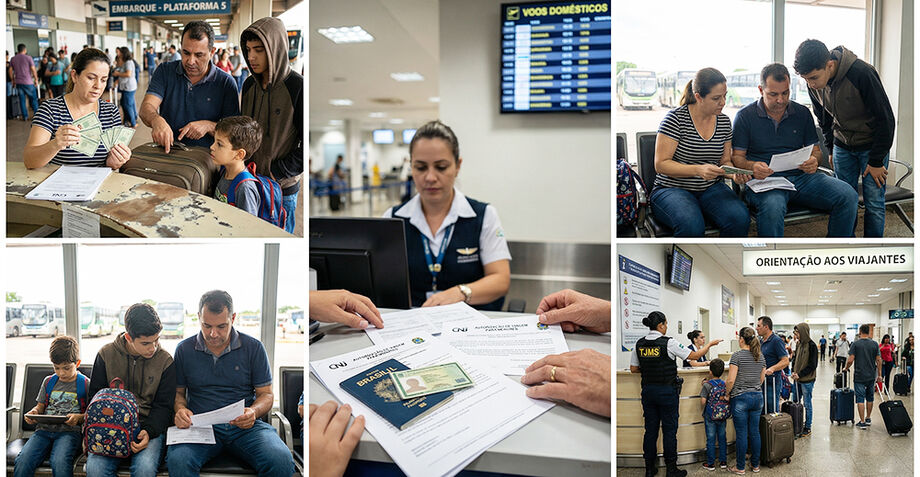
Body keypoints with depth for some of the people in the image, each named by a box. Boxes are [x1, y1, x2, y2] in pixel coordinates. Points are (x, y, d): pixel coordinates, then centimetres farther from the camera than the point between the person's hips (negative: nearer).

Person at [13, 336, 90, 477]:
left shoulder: (86, 384, 7)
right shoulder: (48, 381, 21)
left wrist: (79, 417, -14)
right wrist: (33, 413, 5)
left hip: (70, 431, -4)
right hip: (44, 429, 4)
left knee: (60, 463, -35)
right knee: (22, 461, -27)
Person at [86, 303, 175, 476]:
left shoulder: (165, 361, 1)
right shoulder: (106, 355, 3)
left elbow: (164, 406, 3)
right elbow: (95, 396, 10)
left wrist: (149, 431, -17)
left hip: (149, 427, -1)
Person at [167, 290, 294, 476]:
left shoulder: (253, 348, 5)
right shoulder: (184, 350, 9)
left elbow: (266, 394, 8)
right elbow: (178, 391, 17)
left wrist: (253, 412, -15)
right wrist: (181, 410, -7)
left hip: (245, 426, -1)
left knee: (281, 460, -31)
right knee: (177, 460, -34)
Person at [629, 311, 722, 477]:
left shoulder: (639, 343, 1)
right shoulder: (668, 343, -14)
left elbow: (633, 368, 6)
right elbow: (695, 356, -6)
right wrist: (710, 344, 9)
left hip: (648, 391, 5)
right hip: (667, 391, -5)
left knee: (650, 429, 10)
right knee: (669, 430, 5)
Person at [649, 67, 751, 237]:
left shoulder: (724, 121, 8)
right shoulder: (676, 118, -9)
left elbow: (725, 161, 16)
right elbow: (661, 164, -13)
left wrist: (735, 173, -8)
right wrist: (698, 170, -27)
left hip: (711, 189, 5)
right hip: (672, 189, -5)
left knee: (740, 218, -26)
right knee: (692, 225, -37)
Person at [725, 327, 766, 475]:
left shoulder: (737, 355, -13)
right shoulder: (761, 356, 6)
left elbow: (731, 380, -16)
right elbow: (762, 379, 14)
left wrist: (726, 392, -1)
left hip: (741, 398, -6)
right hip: (757, 397, 6)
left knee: (741, 434, 1)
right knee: (755, 432, 12)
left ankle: (740, 467, 9)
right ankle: (755, 465, 21)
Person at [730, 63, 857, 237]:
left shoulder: (802, 113, 16)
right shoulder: (745, 116, 4)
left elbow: (816, 150, 18)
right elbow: (736, 157, 2)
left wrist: (813, 161, -8)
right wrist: (752, 167, -22)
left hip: (801, 177, 4)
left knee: (848, 196, -19)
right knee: (773, 207, -40)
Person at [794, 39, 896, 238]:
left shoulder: (862, 73, -27)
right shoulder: (814, 84, -10)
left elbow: (885, 119, -19)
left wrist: (876, 161, -16)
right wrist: (831, 149, 10)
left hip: (873, 145, -4)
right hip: (842, 146, 5)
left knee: (874, 203, -4)